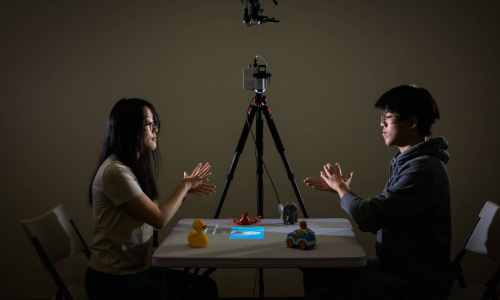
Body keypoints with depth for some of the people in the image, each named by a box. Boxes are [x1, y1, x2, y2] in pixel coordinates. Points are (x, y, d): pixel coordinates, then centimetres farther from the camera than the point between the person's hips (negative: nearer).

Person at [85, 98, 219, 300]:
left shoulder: (134, 166, 9)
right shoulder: (115, 171, -21)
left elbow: (154, 211, 11)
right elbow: (160, 219, -19)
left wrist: (186, 190, 8)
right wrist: (184, 186, -5)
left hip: (138, 268, 9)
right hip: (112, 280, -9)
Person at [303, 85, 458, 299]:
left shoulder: (424, 170, -23)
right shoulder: (407, 161, 9)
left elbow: (370, 218, -25)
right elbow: (381, 218, 12)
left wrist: (341, 188, -6)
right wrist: (340, 189, 8)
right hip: (394, 265, 9)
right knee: (315, 271, 0)